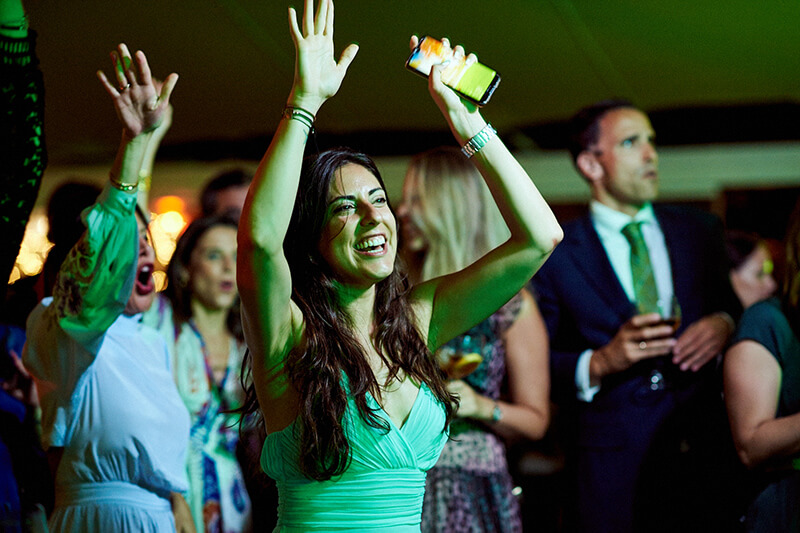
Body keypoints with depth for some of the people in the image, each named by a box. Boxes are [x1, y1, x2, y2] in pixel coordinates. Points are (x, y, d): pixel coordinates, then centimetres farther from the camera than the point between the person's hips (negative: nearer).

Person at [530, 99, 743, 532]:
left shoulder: (701, 232, 13)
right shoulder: (553, 256, 2)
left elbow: (739, 301, 19)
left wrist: (725, 324, -3)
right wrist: (599, 363, -15)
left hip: (706, 453, 3)